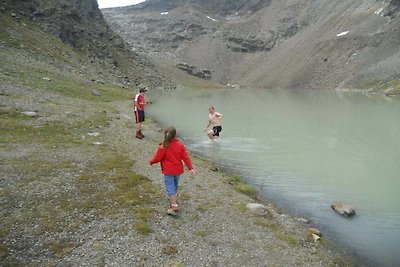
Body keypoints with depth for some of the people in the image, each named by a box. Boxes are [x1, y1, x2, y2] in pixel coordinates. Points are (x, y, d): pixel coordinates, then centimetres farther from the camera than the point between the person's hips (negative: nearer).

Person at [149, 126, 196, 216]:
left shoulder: (163, 147, -17)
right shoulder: (180, 145, -7)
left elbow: (157, 158, -9)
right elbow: (185, 157, -8)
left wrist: (151, 162, 12)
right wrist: (190, 168, -6)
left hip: (168, 172, -5)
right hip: (178, 170, 5)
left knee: (170, 188, -1)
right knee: (174, 186, 24)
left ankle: (174, 207, -8)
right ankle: (173, 201, 44)